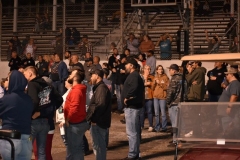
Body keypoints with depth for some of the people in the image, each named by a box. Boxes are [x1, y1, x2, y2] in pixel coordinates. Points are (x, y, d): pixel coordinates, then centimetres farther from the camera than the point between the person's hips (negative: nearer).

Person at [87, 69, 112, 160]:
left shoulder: (101, 88, -15)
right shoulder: (99, 87, 18)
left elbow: (100, 105, -26)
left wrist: (93, 118, -20)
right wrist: (92, 117, 14)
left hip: (98, 122, -11)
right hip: (98, 121, 11)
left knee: (99, 145, -5)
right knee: (98, 144, 18)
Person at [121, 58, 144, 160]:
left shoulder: (133, 76, -14)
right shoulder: (135, 75, 18)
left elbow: (134, 87, -34)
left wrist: (127, 97, -25)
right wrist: (130, 97, 2)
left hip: (131, 107, -11)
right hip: (134, 106, 11)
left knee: (131, 132, -7)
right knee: (135, 131, 15)